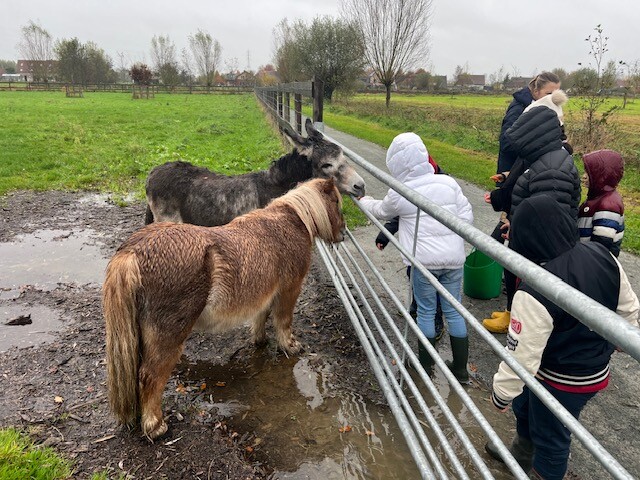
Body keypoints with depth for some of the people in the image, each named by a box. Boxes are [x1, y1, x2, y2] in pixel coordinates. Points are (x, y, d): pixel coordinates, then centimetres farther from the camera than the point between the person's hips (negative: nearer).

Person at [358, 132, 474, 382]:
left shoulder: (398, 194, -6)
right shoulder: (448, 182, -2)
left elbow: (381, 211, 15)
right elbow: (466, 216, 0)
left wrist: (364, 201, 34)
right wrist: (452, 242, 14)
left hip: (424, 260, -2)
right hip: (454, 258, 3)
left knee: (426, 311, 14)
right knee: (453, 311, 14)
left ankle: (425, 364, 29)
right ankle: (460, 369, 25)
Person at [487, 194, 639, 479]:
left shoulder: (535, 292, -36)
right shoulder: (602, 255, -14)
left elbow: (521, 356, -27)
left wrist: (501, 394, -10)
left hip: (562, 380, -8)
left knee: (550, 437, 19)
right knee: (525, 407, 30)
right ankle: (520, 455, 56)